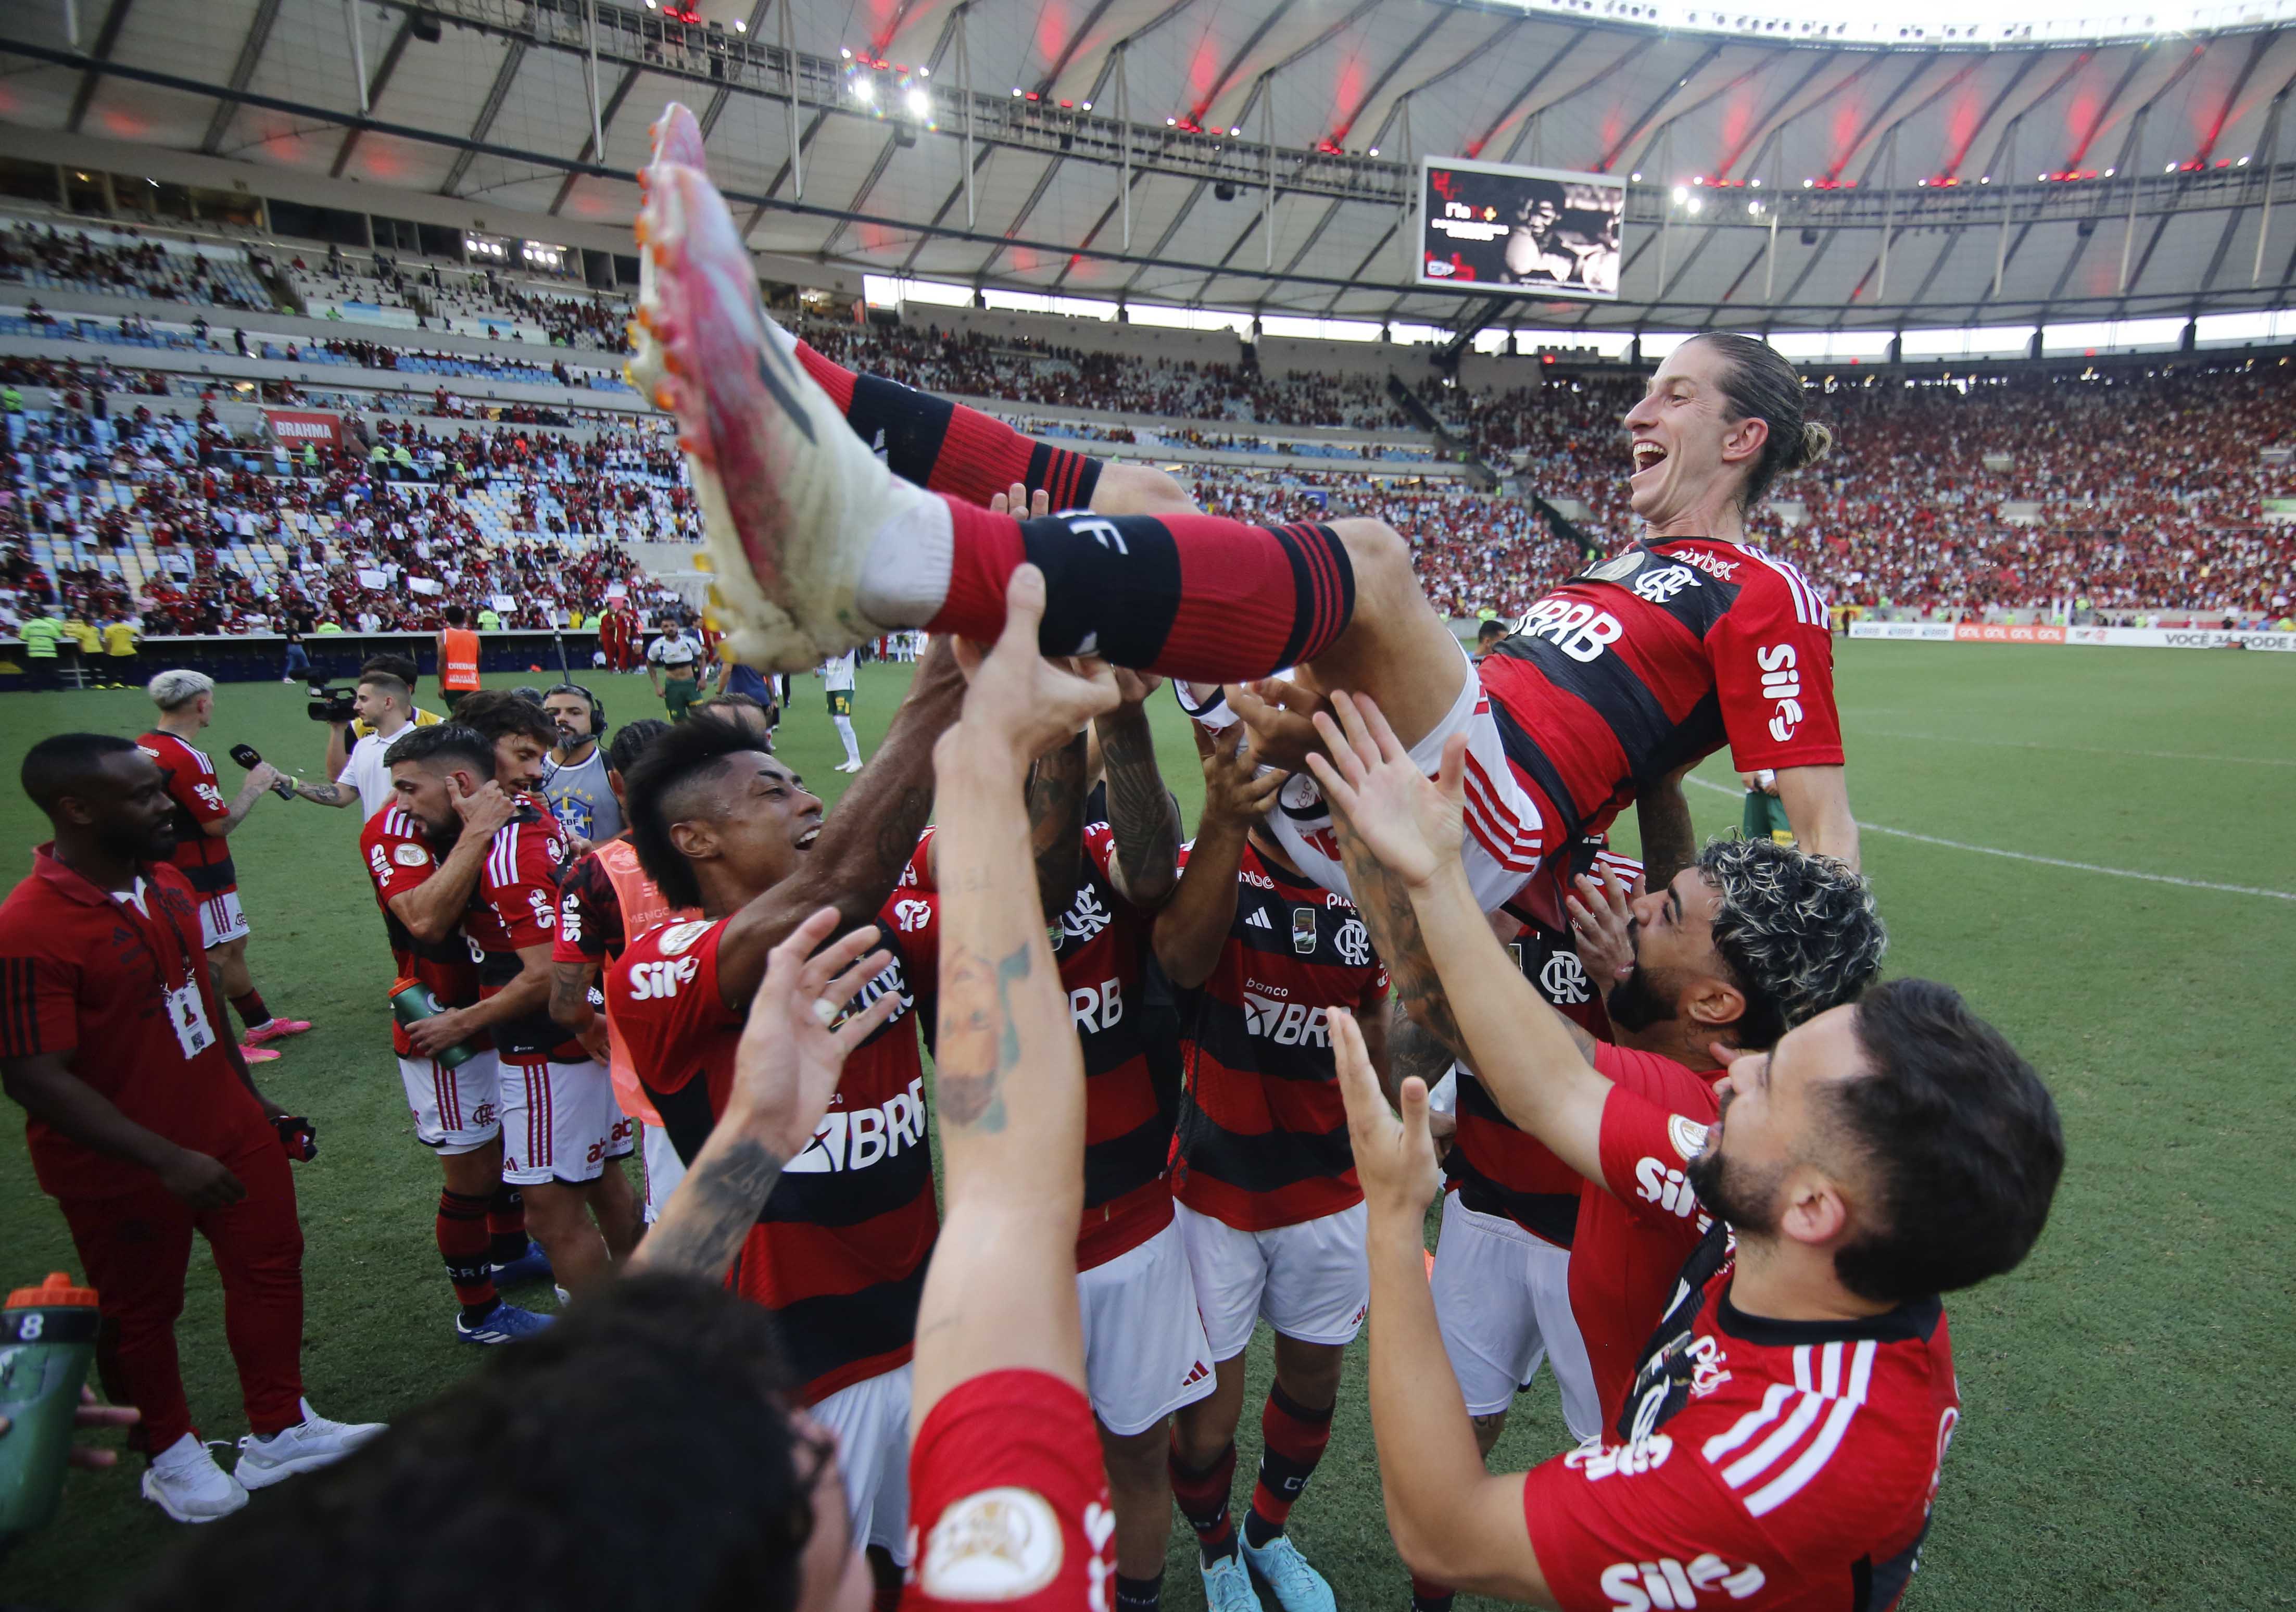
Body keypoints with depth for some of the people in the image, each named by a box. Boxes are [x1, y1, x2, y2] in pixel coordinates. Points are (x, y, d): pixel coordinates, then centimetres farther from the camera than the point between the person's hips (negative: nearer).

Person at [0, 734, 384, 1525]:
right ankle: (171, 1457, 38)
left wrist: (250, 1096, 16)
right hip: (122, 1167, -7)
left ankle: (279, 1431, 34)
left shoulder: (168, 883, -1)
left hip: (228, 1128, 7)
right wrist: (167, 1159, -30)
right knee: (141, 1313, 14)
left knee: (270, 1266, 15)